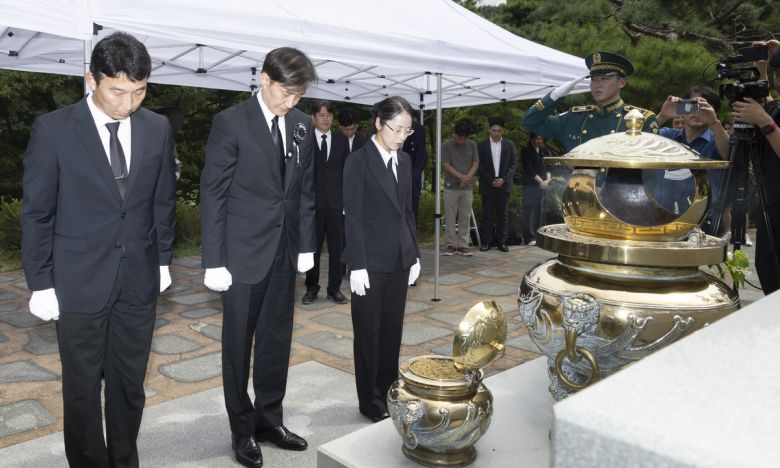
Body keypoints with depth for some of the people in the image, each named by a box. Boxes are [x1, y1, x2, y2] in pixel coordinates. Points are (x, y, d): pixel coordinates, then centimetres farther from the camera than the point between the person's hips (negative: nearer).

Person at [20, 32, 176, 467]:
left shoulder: (158, 128, 1)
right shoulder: (53, 129, -8)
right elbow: (36, 213, -5)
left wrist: (163, 260, 10)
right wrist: (40, 284, -5)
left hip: (140, 281, 3)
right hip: (80, 282, -2)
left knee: (130, 385, 14)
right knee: (82, 389, 10)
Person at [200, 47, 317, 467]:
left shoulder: (302, 124, 6)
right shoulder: (230, 122, -9)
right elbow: (212, 194, -9)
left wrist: (307, 244, 9)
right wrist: (214, 261, -12)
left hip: (285, 252, 5)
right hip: (244, 252, -5)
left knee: (277, 341, 13)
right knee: (238, 345, 8)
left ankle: (269, 420, 30)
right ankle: (243, 429, 25)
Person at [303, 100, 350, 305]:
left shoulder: (341, 140, 8)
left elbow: (346, 171, 7)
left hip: (336, 202, 2)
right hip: (312, 202, -2)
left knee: (336, 247, 5)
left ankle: (334, 288, 15)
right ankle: (311, 288, 19)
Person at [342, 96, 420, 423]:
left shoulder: (404, 160, 9)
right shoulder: (358, 161, -9)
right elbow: (352, 216, -12)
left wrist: (414, 255, 12)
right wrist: (357, 265, -15)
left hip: (399, 259, 6)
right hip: (371, 261, -6)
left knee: (393, 328, 13)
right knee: (369, 331, 6)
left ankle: (389, 392, 28)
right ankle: (370, 402, 20)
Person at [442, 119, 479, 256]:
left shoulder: (472, 145, 7)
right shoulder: (446, 146, -2)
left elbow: (475, 163, 3)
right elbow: (446, 166, -8)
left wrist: (468, 177, -13)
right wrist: (461, 177, -17)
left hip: (468, 188, 3)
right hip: (451, 187, -2)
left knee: (465, 218, 4)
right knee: (450, 218, 0)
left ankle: (463, 245, 10)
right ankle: (450, 244, 9)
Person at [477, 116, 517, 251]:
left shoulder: (509, 144, 5)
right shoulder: (482, 145, 1)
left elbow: (513, 165, 3)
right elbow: (479, 165, -1)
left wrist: (504, 179, -10)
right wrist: (490, 181, -10)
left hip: (504, 185, 1)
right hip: (487, 185, -1)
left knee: (503, 215, 3)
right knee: (488, 214, 0)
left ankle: (502, 242, 9)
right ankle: (486, 242, 5)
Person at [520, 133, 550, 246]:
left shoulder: (544, 151, 14)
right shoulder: (526, 151, -1)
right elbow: (528, 169, -7)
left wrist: (548, 179, -8)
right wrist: (540, 180, -12)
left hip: (543, 184, 5)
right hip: (530, 185, -5)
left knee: (541, 210, 4)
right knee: (530, 210, -5)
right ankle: (529, 238, -2)